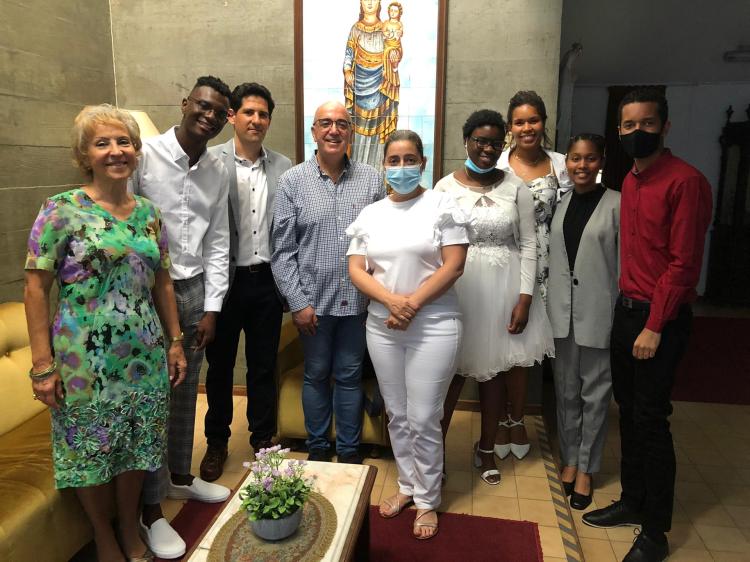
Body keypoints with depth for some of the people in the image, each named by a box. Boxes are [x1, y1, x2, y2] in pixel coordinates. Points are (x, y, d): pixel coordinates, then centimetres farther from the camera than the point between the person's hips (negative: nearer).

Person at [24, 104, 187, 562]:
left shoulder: (149, 212, 6)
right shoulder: (62, 211, -7)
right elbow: (36, 288, -8)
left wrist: (175, 342, 9)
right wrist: (43, 364, -11)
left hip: (145, 355, 4)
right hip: (86, 360, -4)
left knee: (138, 447, 15)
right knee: (91, 451, 12)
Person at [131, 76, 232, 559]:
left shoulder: (218, 172, 7)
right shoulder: (144, 155, -10)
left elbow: (217, 243, 8)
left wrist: (211, 307, 3)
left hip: (194, 290, 5)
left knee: (186, 391, 17)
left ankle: (180, 477, 37)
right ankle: (152, 509, 19)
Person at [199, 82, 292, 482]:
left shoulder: (283, 167, 5)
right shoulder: (210, 162, -5)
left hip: (266, 280, 2)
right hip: (226, 279, -2)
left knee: (263, 366, 14)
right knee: (220, 365, 13)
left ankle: (263, 439, 32)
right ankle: (217, 442, 32)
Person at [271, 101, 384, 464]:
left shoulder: (371, 179, 2)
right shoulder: (292, 181, -2)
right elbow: (282, 250, -4)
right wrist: (298, 302, -8)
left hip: (358, 299, 1)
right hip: (314, 300, -1)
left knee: (350, 377, 13)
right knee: (316, 376, 15)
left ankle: (349, 449, 31)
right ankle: (317, 447, 34)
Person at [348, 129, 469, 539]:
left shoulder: (442, 205, -3)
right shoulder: (371, 213, 9)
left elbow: (454, 265, -10)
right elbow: (356, 270, 2)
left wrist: (412, 304, -16)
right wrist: (392, 301, -15)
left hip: (433, 326, -4)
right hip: (382, 326, 4)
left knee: (423, 419, 2)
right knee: (396, 414, 15)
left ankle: (427, 500, 24)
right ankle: (406, 486, 35)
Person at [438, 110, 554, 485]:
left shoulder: (515, 187, 2)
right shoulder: (446, 187, 0)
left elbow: (528, 245, 2)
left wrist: (525, 298, -5)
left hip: (504, 289, 2)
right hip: (458, 288, -1)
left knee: (494, 367, 11)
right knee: (452, 369, 1)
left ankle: (486, 448, 31)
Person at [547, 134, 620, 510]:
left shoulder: (615, 204, -7)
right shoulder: (559, 203, 6)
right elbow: (551, 255, 9)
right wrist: (547, 303, 7)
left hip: (598, 310, -4)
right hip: (562, 309, 4)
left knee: (595, 391, 7)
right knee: (566, 388, 13)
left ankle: (585, 468, 21)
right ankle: (569, 458, 29)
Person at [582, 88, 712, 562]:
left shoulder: (686, 181, -14)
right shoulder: (630, 180, 11)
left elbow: (684, 263, -17)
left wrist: (655, 327, -17)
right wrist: (627, 305, 7)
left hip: (662, 317, -7)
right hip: (626, 308, 8)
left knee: (651, 419, -1)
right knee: (629, 411, 14)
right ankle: (632, 502, 31)